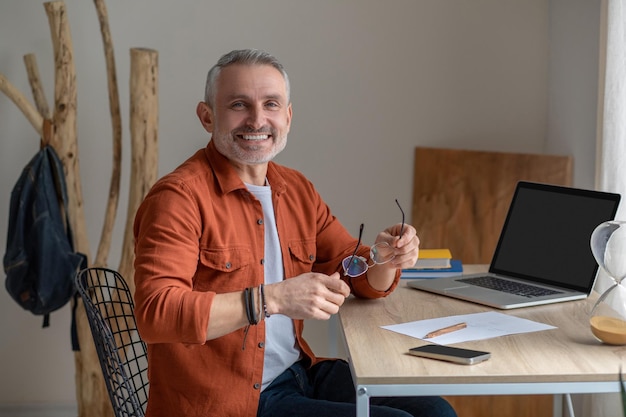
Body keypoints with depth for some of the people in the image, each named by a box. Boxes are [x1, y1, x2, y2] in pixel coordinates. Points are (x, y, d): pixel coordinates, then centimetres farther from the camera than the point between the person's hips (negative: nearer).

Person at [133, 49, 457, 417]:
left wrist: (387, 259, -9)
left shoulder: (297, 189, 9)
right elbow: (155, 314, -27)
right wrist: (271, 299, -34)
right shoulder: (179, 197, -15)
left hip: (300, 372, 8)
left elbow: (360, 278, 15)